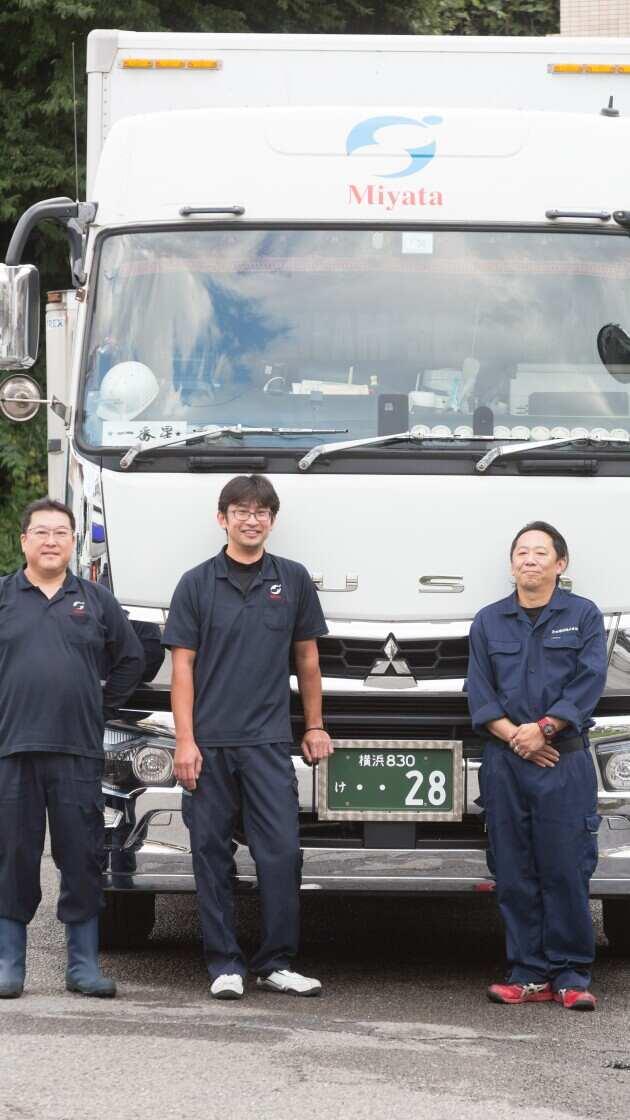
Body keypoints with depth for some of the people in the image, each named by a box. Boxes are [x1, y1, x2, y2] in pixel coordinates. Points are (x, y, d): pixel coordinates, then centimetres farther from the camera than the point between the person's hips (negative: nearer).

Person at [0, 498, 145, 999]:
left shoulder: (96, 601, 10)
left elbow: (131, 660, 20)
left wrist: (101, 703, 12)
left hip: (78, 750, 1)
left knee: (83, 860, 2)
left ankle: (84, 964, 9)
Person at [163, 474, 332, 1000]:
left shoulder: (293, 580, 8)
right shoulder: (197, 583, 4)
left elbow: (307, 657, 14)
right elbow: (183, 666, 1)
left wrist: (315, 727, 11)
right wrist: (185, 740, -6)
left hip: (269, 741, 0)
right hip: (209, 744, 0)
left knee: (282, 852, -7)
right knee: (213, 854, 2)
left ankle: (276, 963, 1)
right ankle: (224, 965, 8)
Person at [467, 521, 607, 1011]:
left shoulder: (584, 616, 8)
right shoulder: (489, 622, 14)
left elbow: (589, 683, -2)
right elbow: (480, 693, 7)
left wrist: (544, 727, -12)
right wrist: (514, 736, -8)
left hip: (565, 758, -3)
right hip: (504, 763, 3)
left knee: (567, 869, -6)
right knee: (514, 873, 1)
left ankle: (571, 976, -3)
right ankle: (530, 975, 4)